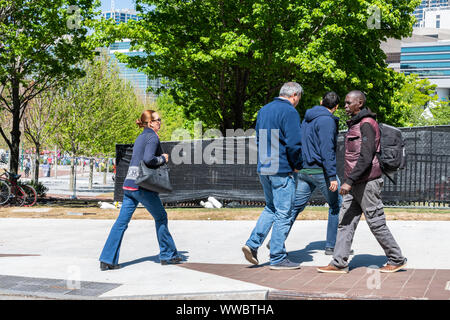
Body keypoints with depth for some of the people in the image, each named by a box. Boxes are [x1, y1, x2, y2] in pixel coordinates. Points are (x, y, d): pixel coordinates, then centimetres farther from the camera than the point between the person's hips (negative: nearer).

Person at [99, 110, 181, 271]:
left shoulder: (140, 137, 19)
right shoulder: (152, 137, -9)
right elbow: (148, 159, -24)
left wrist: (160, 159, 14)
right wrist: (162, 159, -8)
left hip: (129, 185, 8)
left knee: (121, 222, 4)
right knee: (161, 217, 9)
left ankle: (107, 259, 0)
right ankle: (168, 255, 19)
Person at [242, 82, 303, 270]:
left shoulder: (263, 110, 14)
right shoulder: (289, 112, -12)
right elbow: (293, 143, -19)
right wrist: (296, 165, -5)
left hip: (263, 168, 8)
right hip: (283, 170, -8)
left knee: (271, 208, 20)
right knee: (283, 213, 0)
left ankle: (253, 244, 8)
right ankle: (278, 258, 4)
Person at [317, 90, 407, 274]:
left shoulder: (366, 124, -14)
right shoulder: (355, 123, 17)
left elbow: (366, 157, -23)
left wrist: (349, 181, -26)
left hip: (367, 183, -10)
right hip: (355, 184, 10)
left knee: (376, 223, -1)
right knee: (345, 222, 4)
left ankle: (396, 260, 12)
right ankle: (339, 263, 4)